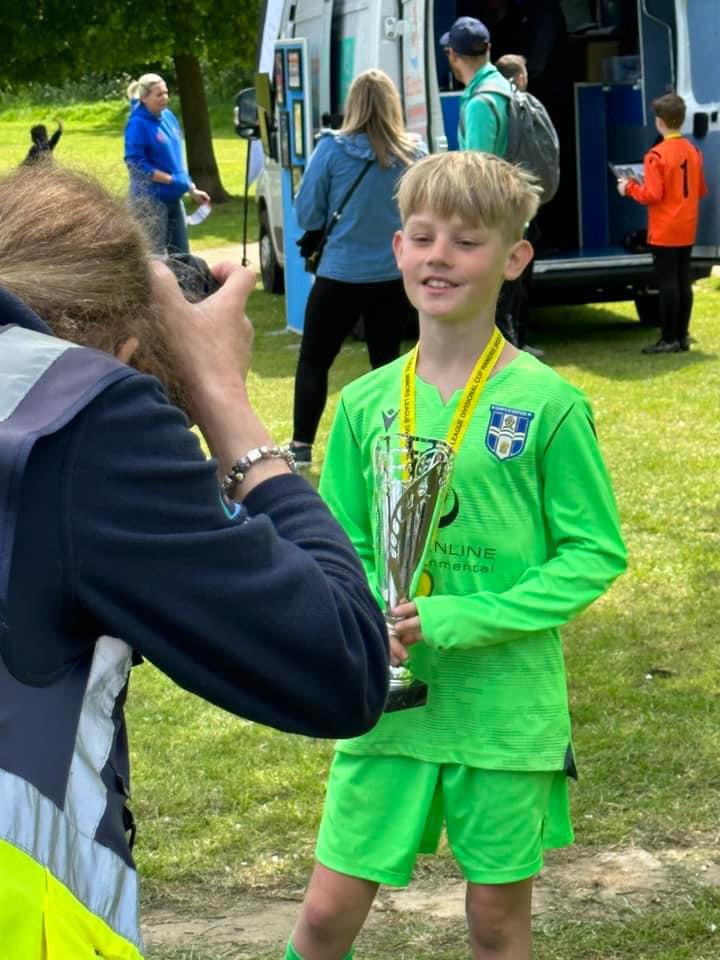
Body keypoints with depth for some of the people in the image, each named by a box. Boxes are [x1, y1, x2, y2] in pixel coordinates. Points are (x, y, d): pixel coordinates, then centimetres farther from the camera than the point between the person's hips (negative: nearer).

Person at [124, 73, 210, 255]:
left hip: (172, 197, 8)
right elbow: (135, 163, -18)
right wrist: (170, 179, -21)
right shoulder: (138, 124, -14)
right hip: (149, 198, -8)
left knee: (181, 255, 11)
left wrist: (192, 189, 13)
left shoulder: (168, 116, 9)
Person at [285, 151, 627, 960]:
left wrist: (463, 620, -17)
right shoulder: (364, 403, 1)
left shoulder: (546, 403, -10)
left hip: (505, 705, -3)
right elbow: (338, 544, 9)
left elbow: (595, 553, -8)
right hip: (386, 704, 3)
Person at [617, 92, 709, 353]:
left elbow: (652, 195, -18)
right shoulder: (693, 152, 5)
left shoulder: (657, 155, -16)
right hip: (687, 231, 7)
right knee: (683, 282, 10)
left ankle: (669, 339, -2)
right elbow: (701, 191, 13)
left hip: (664, 232, -7)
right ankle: (682, 336, 15)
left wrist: (629, 187, -3)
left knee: (667, 283, -4)